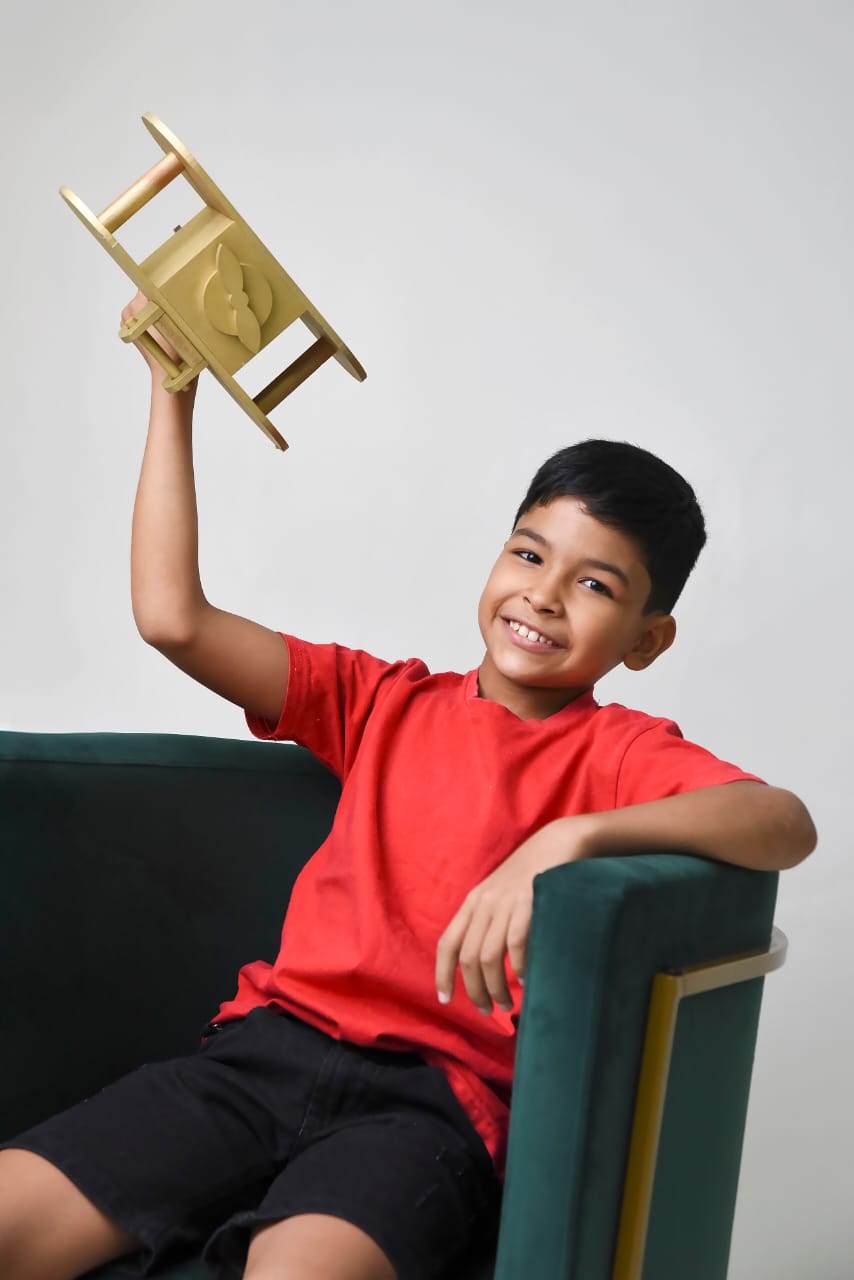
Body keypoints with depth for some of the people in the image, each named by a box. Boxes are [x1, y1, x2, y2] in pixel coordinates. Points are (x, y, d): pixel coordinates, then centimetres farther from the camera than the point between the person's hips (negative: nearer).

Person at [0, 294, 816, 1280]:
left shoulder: (619, 751, 5)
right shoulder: (387, 704, 15)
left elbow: (787, 825, -16)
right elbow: (172, 616, 9)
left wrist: (564, 838, -28)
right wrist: (174, 387, 11)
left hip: (433, 1098, -3)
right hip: (269, 1046, 4)